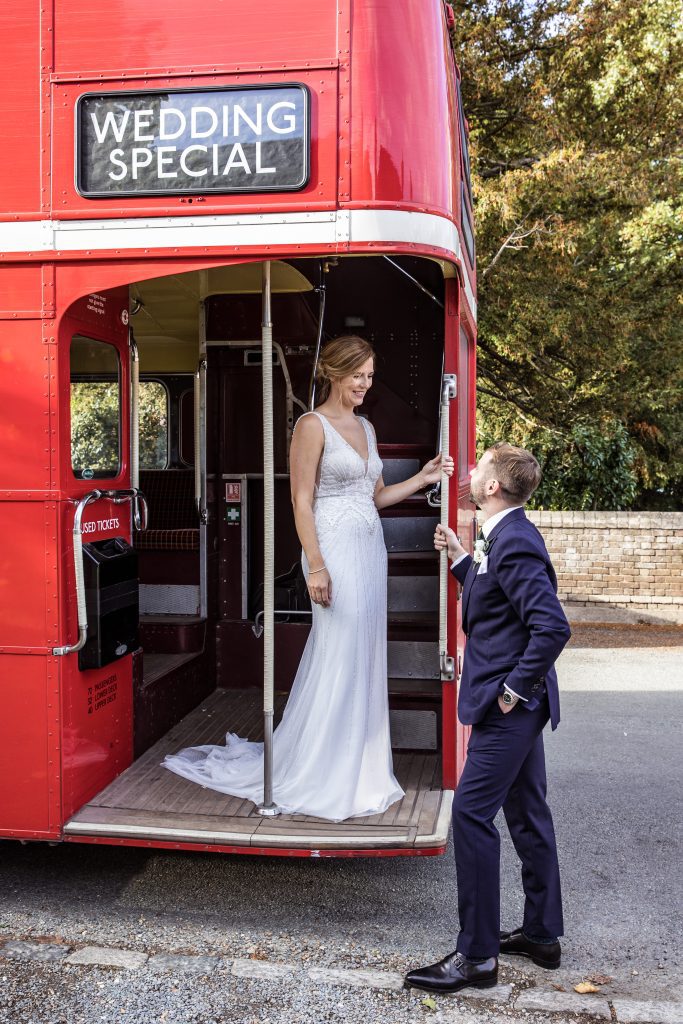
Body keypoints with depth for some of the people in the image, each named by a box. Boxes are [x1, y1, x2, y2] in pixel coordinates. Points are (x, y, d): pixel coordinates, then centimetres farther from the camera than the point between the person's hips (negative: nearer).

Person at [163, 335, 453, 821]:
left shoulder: (365, 427, 16)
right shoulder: (313, 425, -8)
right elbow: (302, 501, -12)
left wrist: (423, 478, 7)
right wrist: (315, 565, -19)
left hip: (371, 549, 8)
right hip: (336, 548, -8)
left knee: (366, 661, 12)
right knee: (337, 661, -4)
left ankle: (359, 768, 24)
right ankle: (316, 777, 11)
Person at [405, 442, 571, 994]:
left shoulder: (514, 543, -22)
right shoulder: (505, 536, 10)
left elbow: (553, 627, -29)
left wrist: (514, 688, -20)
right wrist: (460, 558, 15)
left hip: (507, 707, -11)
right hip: (519, 707, 11)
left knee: (471, 815, -5)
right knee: (527, 814, 18)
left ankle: (477, 955, 6)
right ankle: (542, 934, 32)